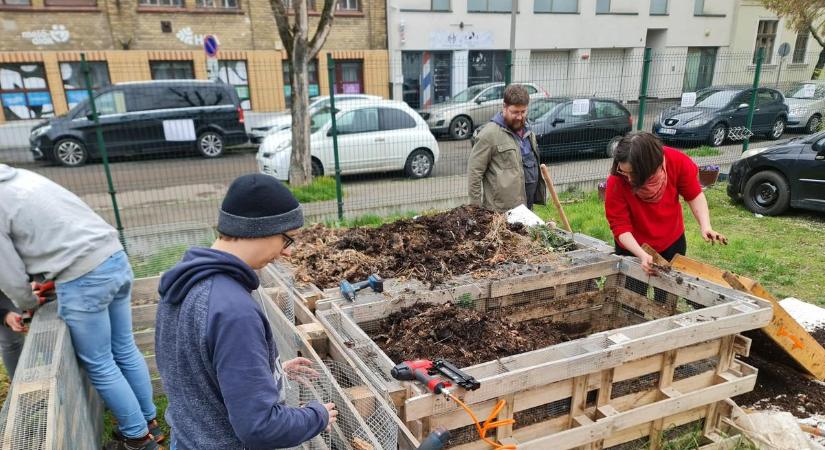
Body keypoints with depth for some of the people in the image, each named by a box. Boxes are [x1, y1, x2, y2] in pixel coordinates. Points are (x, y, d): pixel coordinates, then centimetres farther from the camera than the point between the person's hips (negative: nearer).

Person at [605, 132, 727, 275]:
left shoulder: (676, 161, -26)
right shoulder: (616, 182, -32)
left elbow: (693, 194, -8)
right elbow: (620, 226, -25)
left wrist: (705, 226, -21)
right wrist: (642, 255, -38)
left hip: (672, 243, 2)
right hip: (632, 248, -2)